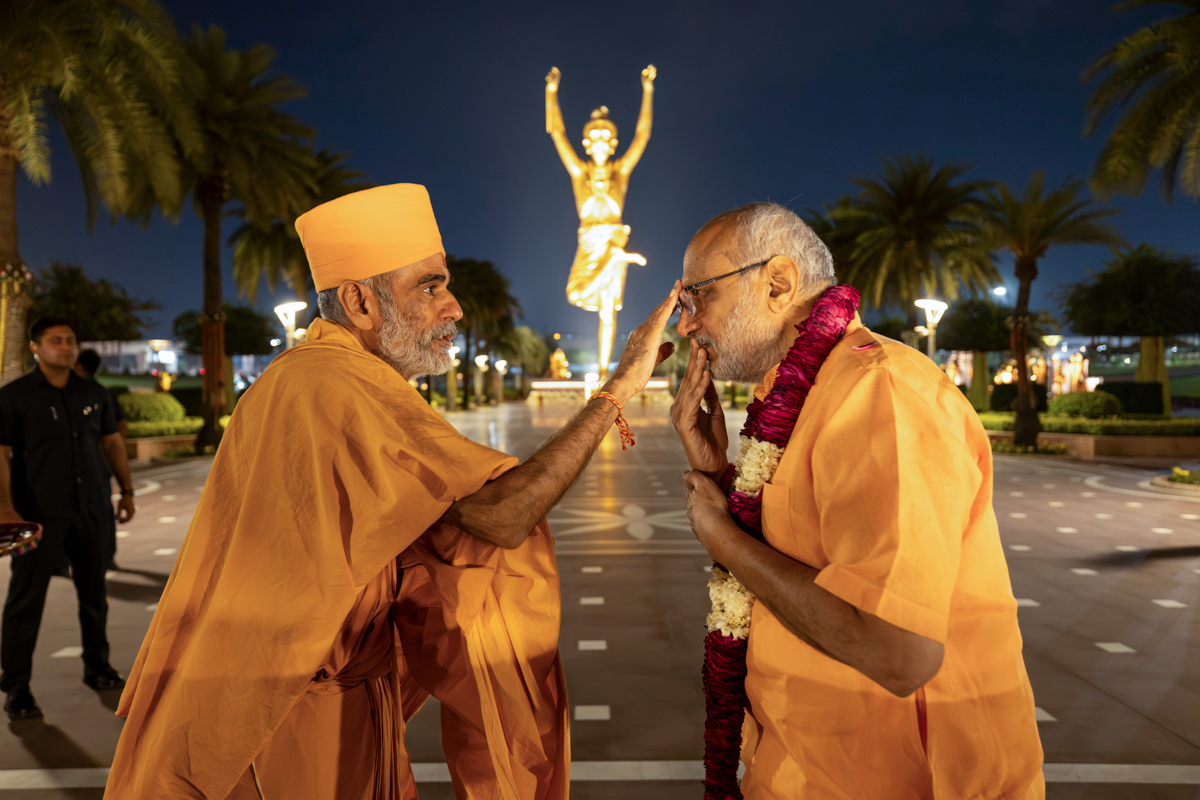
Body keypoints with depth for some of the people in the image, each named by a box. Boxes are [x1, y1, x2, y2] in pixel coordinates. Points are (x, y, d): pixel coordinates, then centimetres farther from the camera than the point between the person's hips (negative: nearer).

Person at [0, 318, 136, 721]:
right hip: (39, 514, -4)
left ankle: (97, 665, 29)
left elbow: (112, 441, 16)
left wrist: (126, 490, 13)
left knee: (94, 592, 14)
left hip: (92, 509, 4)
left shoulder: (94, 394, 8)